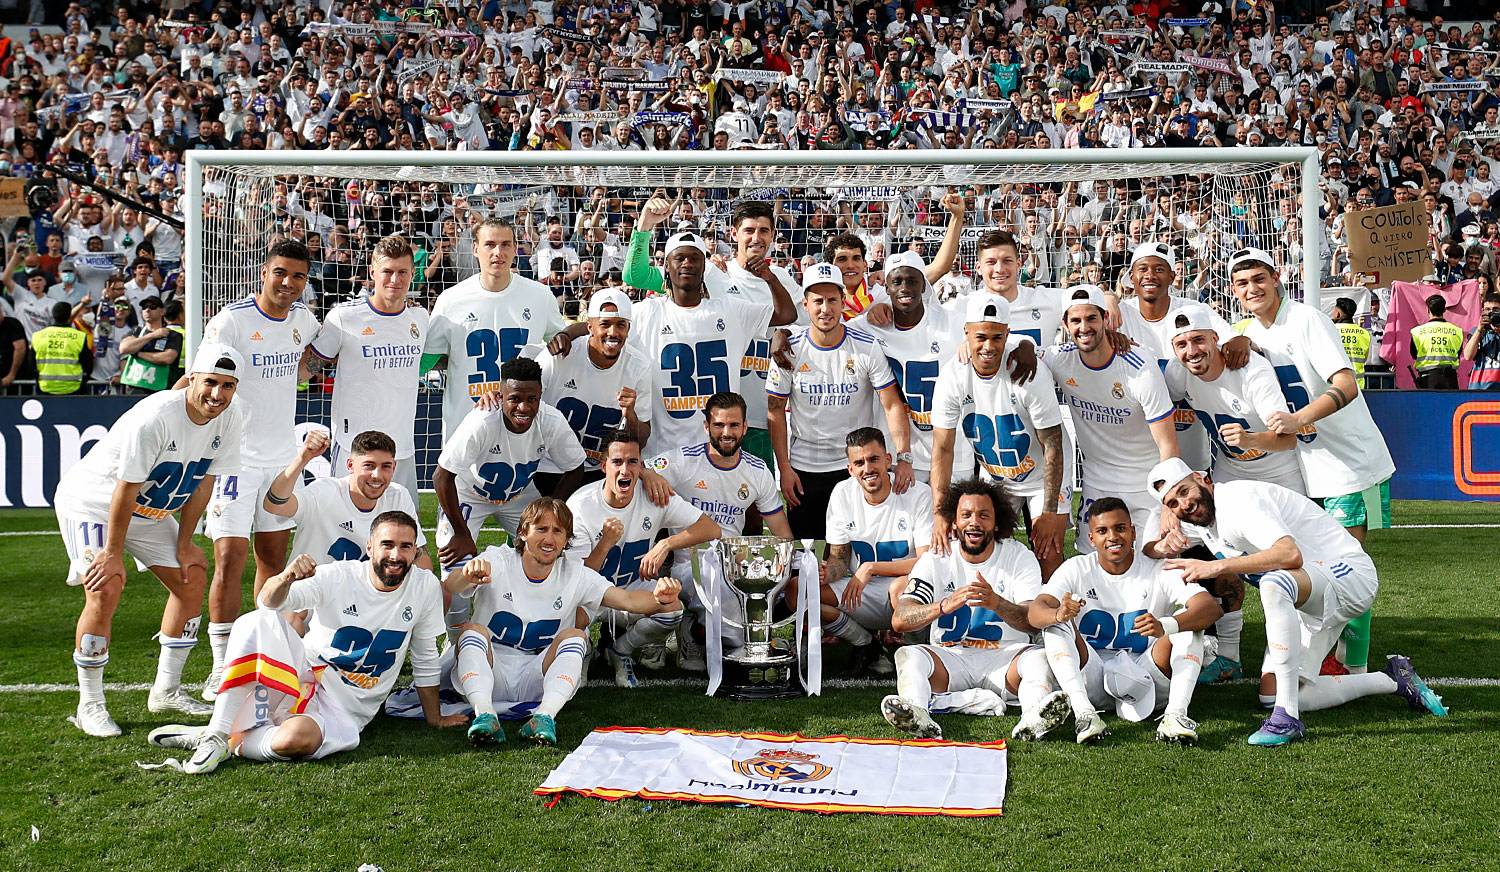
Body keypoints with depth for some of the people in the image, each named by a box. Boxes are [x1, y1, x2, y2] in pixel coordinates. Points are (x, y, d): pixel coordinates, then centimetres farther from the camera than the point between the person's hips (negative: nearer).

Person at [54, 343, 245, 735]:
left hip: (148, 511, 7)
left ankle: (166, 690, 17)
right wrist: (114, 554, -21)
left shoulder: (230, 419, -13)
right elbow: (126, 490, -27)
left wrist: (184, 545, -1)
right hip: (93, 501, -7)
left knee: (192, 577, 4)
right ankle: (90, 705, -6)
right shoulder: (155, 417, -33)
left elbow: (203, 483, -4)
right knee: (105, 591, -20)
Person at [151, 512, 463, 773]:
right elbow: (270, 601, -23)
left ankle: (229, 741, -9)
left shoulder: (426, 587, -5)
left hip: (345, 708, -1)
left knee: (297, 739, -37)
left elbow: (425, 660, 6)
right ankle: (216, 733, -24)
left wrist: (434, 717, 13)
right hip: (303, 676, 1)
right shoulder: (337, 576, -9)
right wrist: (285, 578, -46)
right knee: (257, 622, -27)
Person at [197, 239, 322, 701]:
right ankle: (222, 667, -1)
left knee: (275, 557, 10)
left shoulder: (303, 318, 5)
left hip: (283, 455, 6)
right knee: (230, 558, -8)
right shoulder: (231, 321, -13)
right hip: (236, 456, -6)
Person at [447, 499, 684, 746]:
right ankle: (484, 714, -44)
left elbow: (627, 599, -13)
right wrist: (467, 575, -52)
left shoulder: (575, 574, 0)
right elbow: (449, 587, -26)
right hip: (486, 675, -1)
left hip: (536, 680, 1)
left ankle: (545, 716, -39)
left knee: (574, 636, -22)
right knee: (473, 630, -27)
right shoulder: (498, 561, -7)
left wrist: (658, 598, -37)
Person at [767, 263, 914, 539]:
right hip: (803, 468, 1)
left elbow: (893, 405, -9)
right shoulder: (790, 350, -5)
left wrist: (903, 457, -19)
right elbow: (776, 411, 1)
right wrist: (784, 468, -3)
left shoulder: (867, 347, -8)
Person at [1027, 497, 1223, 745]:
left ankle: (1176, 715, -34)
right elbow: (1035, 613, -15)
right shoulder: (1077, 569, -1)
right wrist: (1058, 614, -41)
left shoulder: (1159, 571, -5)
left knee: (1188, 623, -19)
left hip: (1144, 676, -1)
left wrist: (1164, 627, -41)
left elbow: (1212, 608, -21)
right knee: (1056, 624, -21)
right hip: (1093, 682, 1)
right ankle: (1084, 712, -37)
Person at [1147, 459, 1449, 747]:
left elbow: (1291, 554, -37)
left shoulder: (1239, 499, -23)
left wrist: (1218, 566, -40)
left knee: (1274, 584, -41)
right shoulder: (1200, 518, 4)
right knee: (1271, 694, -1)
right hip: (1307, 603, 10)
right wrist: (1164, 545, -10)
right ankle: (1392, 680, 16)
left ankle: (1287, 717, -36)